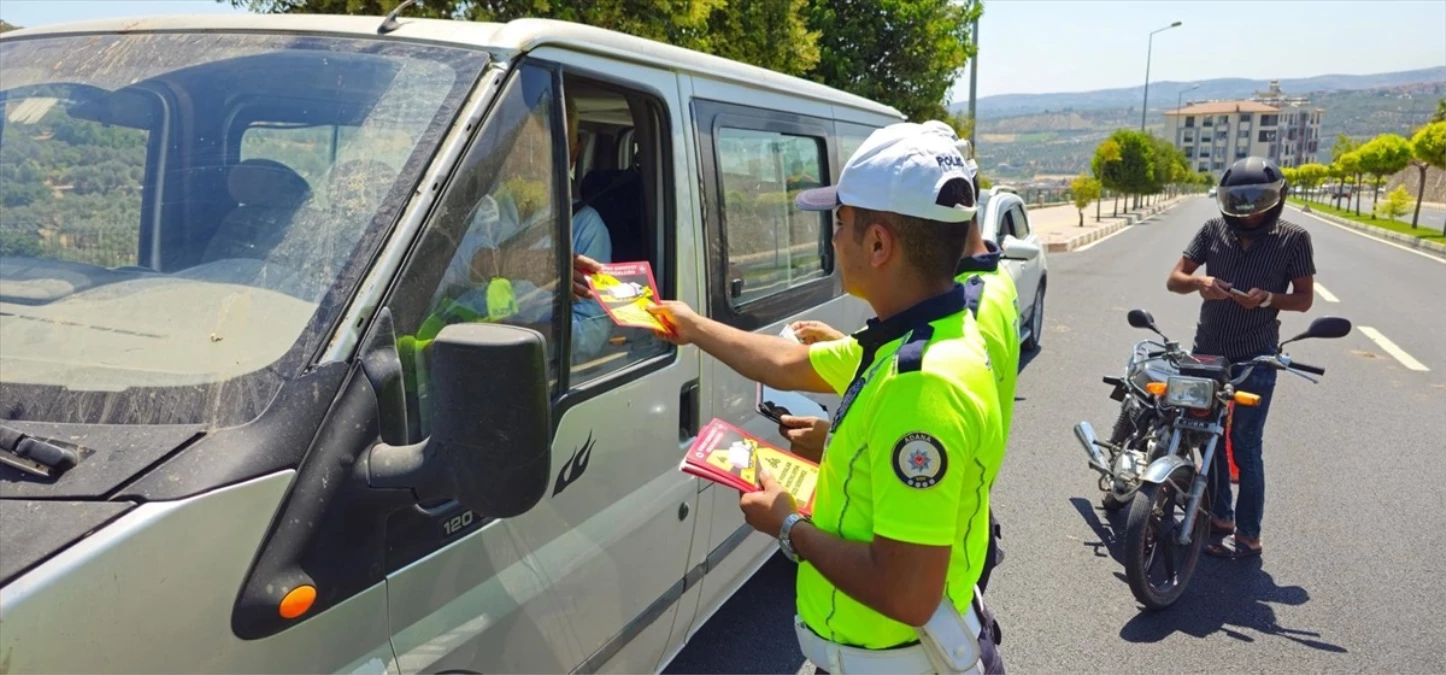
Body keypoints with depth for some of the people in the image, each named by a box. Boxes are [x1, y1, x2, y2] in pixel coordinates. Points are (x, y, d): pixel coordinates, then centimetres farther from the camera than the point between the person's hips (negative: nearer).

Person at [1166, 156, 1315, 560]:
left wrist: (1268, 298, -22)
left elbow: (1304, 298, -1)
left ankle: (1248, 535, 9)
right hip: (1207, 352, 4)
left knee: (1245, 446, -2)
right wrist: (1199, 282, -21)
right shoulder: (1213, 231, 1)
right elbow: (1174, 279, 1)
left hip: (1256, 359, -4)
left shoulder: (1293, 239, -5)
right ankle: (1220, 515, 31)